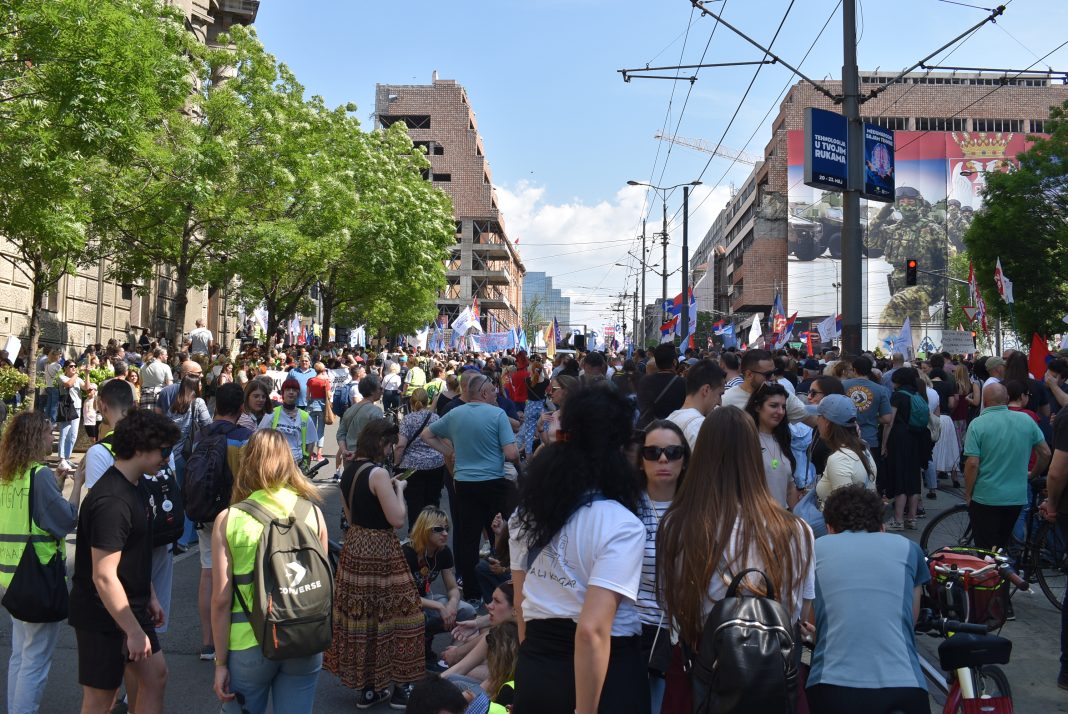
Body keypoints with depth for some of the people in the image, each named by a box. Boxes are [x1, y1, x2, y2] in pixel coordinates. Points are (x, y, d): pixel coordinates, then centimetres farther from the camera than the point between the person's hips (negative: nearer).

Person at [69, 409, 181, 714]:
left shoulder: (135, 486, 5)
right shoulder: (111, 501, -27)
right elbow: (104, 576, -27)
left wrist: (150, 596, 18)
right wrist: (133, 631, -24)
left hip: (132, 606, 9)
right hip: (103, 614, -9)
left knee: (155, 674, 15)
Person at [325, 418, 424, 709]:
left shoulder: (348, 470, 6)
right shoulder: (378, 473, -19)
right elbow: (397, 519, -19)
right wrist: (398, 490, -4)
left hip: (354, 546, 8)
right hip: (380, 551, -8)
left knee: (360, 616, 14)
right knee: (395, 615, 6)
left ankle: (366, 688, 25)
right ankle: (401, 688, 15)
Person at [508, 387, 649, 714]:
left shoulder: (527, 513, 0)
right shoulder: (622, 525, -20)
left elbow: (521, 606, 9)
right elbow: (592, 631, -26)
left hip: (533, 667, 5)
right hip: (605, 674, -5)